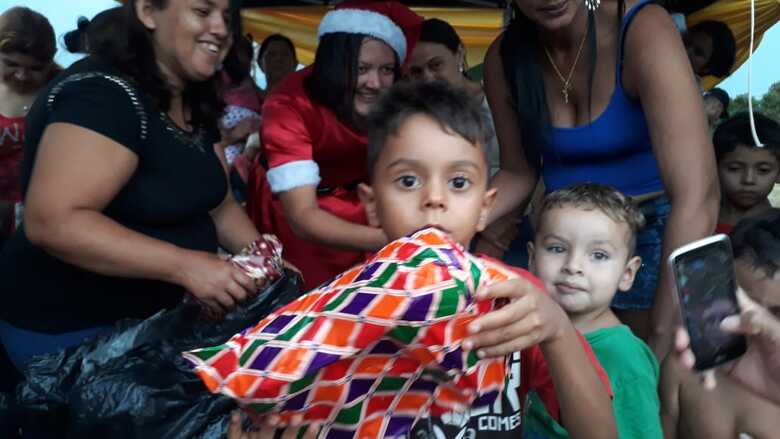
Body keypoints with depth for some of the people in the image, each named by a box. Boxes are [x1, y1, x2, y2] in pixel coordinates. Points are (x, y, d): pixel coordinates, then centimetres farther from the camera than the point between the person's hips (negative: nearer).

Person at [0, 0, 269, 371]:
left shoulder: (195, 109, 5)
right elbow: (52, 222, -31)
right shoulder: (100, 94, -22)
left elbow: (218, 205, 10)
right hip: (72, 328, -8)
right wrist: (184, 265, -35)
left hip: (158, 315, 9)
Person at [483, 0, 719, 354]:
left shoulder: (643, 30, -26)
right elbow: (519, 173, -2)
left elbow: (696, 198, -32)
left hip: (653, 231, -3)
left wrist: (661, 342, -34)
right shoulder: (504, 57, -12)